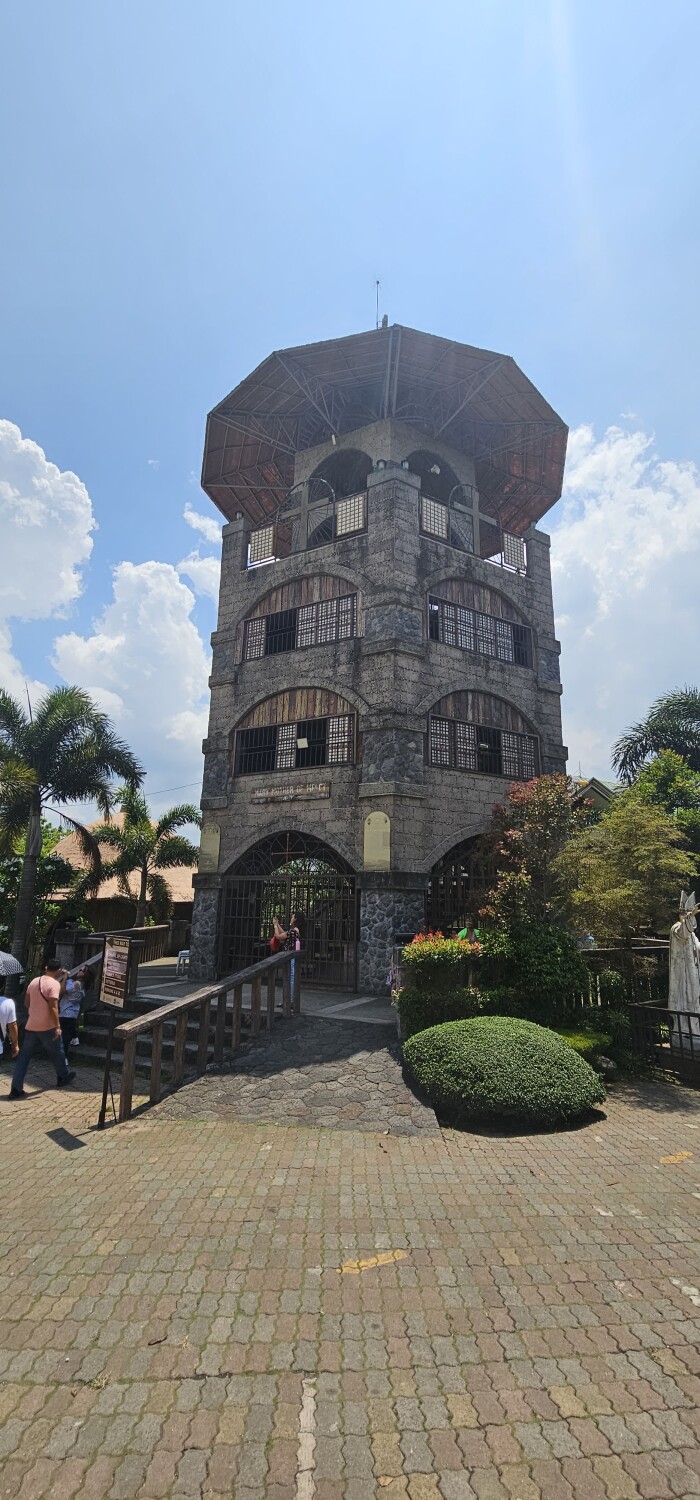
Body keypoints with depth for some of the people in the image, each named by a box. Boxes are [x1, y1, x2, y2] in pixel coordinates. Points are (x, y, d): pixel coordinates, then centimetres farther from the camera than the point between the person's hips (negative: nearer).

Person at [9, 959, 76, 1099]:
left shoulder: (34, 981, 6)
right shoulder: (54, 984, -17)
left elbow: (27, 1002, 16)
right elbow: (53, 1007, -22)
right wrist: (58, 1026, -18)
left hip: (31, 1026, 6)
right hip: (47, 1027, -6)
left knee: (24, 1057, 8)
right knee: (57, 1053, 15)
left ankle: (16, 1089, 4)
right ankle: (63, 1077, 31)